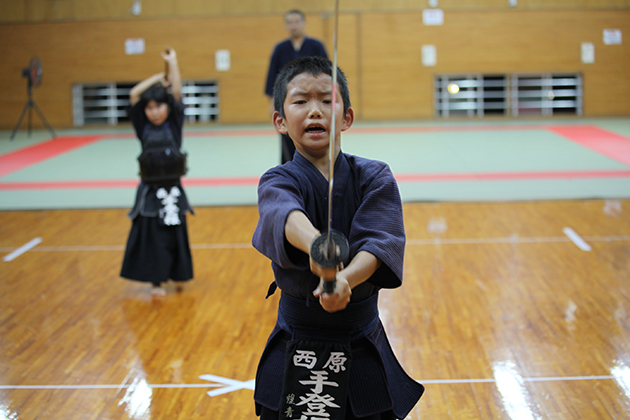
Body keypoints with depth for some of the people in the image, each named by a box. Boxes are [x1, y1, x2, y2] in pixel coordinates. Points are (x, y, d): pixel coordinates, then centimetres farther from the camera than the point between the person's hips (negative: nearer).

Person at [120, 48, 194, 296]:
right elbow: (134, 95, -5)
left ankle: (177, 275, 27)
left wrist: (173, 63, -6)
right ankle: (156, 280, 12)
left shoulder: (174, 125, 0)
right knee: (151, 235, 1)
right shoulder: (144, 129, 1)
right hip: (150, 191, 0)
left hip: (172, 191, 0)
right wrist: (158, 78, 2)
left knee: (175, 234, 9)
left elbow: (177, 93, -7)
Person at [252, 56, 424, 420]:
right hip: (295, 358, -1)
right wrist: (314, 243, -56)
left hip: (364, 354, 1)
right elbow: (283, 214, -32)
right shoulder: (278, 182, -7)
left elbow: (381, 240, -20)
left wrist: (344, 279, -41)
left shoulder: (375, 178, -3)